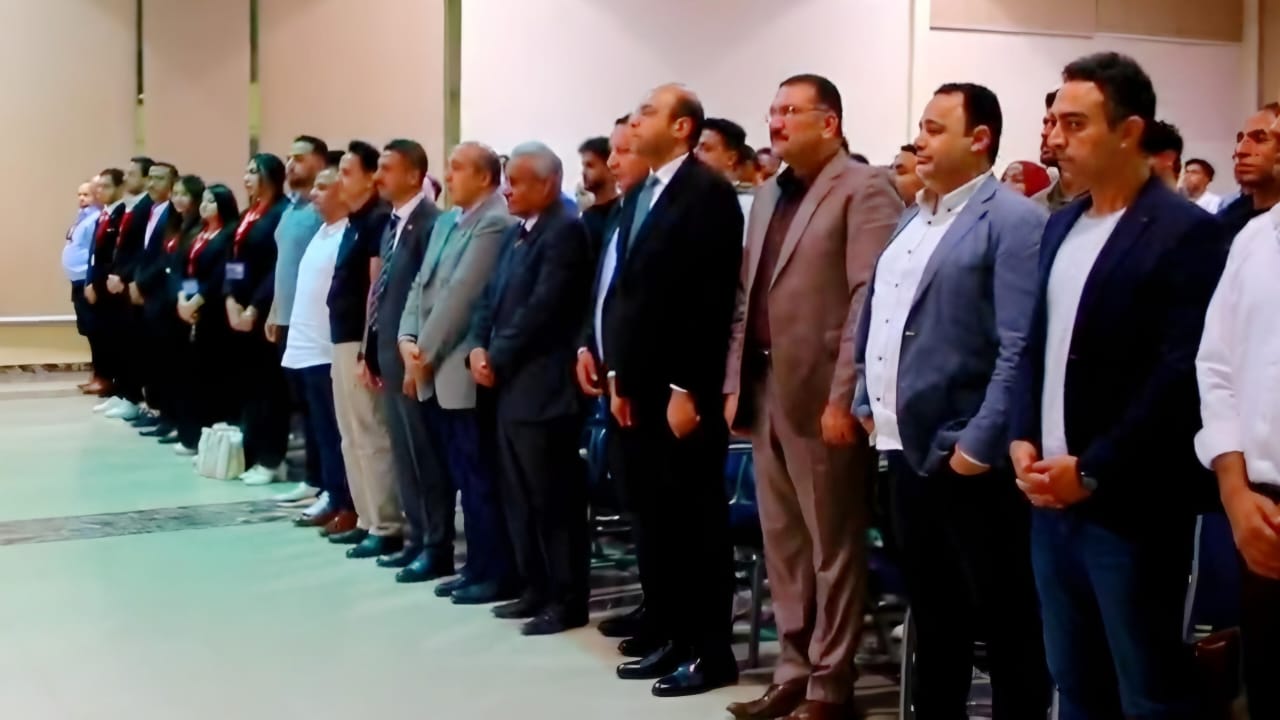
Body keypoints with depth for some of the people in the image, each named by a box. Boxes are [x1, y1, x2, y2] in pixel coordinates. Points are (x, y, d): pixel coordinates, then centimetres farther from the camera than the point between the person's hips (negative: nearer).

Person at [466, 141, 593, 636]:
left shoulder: (565, 232, -12)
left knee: (554, 499, -2)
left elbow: (541, 309, -19)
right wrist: (477, 348, -1)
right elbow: (491, 297, 15)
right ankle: (537, 590, 24)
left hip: (543, 387, -9)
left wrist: (497, 358, -12)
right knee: (520, 498, 14)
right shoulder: (516, 233, 17)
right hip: (511, 385, 9)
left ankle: (567, 601, 6)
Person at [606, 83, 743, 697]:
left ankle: (711, 651, 12)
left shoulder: (709, 192, -11)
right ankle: (672, 638, 22)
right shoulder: (638, 196, 15)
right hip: (639, 387, 8)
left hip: (684, 390, -8)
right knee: (653, 519, 12)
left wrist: (687, 389, -18)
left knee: (696, 521, 2)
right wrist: (619, 375, 11)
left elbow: (712, 299, -16)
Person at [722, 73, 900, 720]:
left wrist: (844, 396, -19)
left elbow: (870, 300, -15)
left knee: (833, 546, 3)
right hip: (766, 394, 8)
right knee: (783, 544, 14)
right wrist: (735, 383, 12)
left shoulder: (864, 189, -8)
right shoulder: (769, 195, 17)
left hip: (822, 397, -8)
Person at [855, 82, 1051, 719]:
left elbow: (1021, 348, -19)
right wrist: (868, 403, 14)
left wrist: (981, 444, -21)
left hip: (966, 456, -8)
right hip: (906, 448, 8)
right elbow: (878, 319, 21)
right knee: (931, 612, 19)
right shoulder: (913, 219, 15)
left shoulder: (1013, 220, -11)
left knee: (1005, 619, 4)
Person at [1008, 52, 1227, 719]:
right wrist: (1022, 439, 1)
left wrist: (1092, 470, -16)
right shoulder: (1061, 225, 12)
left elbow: (1182, 375, -17)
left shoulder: (1186, 232, -11)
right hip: (1053, 497, 7)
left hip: (1129, 505, -7)